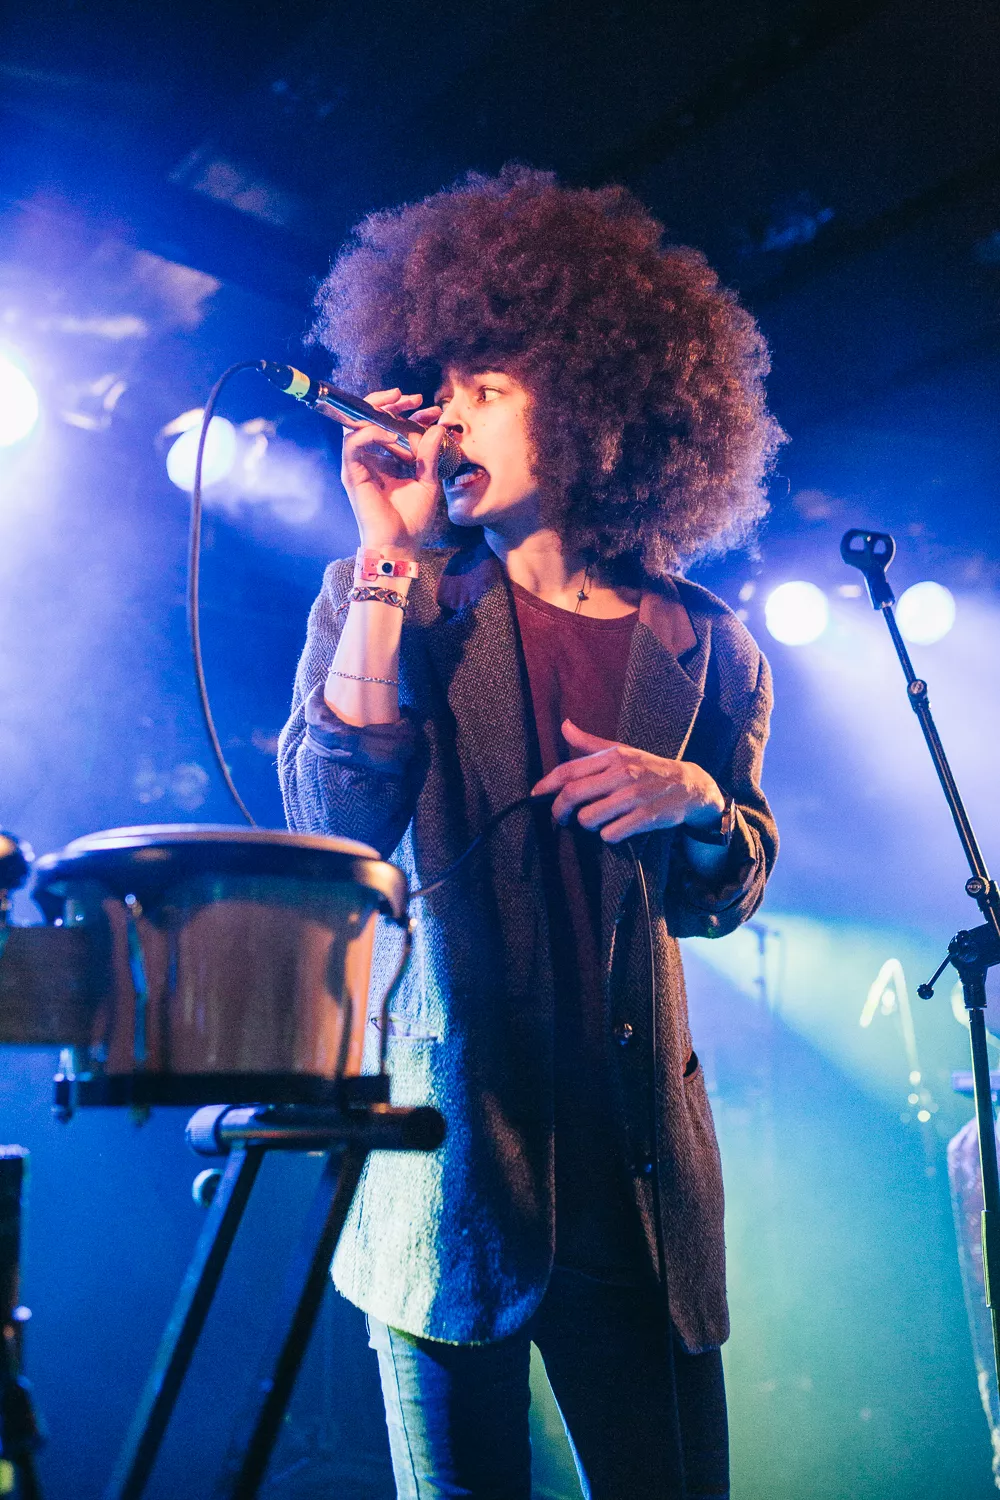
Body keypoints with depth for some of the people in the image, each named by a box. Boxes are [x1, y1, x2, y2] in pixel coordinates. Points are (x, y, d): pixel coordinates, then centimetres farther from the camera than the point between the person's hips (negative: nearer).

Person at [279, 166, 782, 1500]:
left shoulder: (699, 644, 4)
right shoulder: (382, 597, 1)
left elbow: (729, 894, 11)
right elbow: (334, 831, -14)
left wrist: (692, 799, -11)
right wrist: (388, 560, -16)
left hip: (637, 1144, 2)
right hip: (445, 1136, -1)